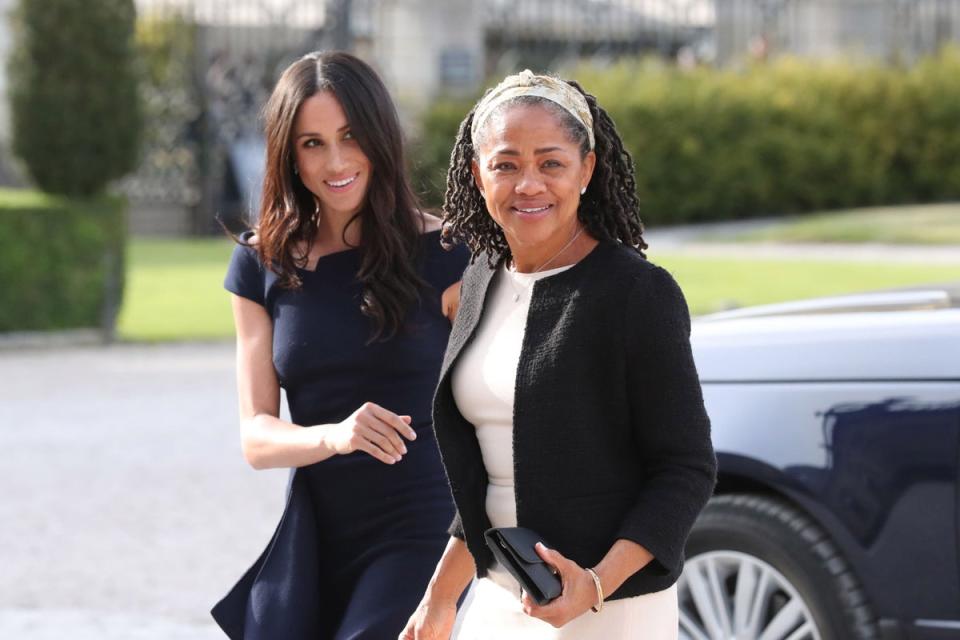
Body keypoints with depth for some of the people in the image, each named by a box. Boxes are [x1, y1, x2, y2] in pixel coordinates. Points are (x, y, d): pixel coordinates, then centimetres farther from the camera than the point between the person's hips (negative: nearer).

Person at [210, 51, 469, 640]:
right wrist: (335, 436, -18)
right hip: (313, 544, 4)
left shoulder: (443, 255, -3)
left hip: (421, 534, -4)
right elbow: (256, 436, 2)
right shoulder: (263, 266, 7)